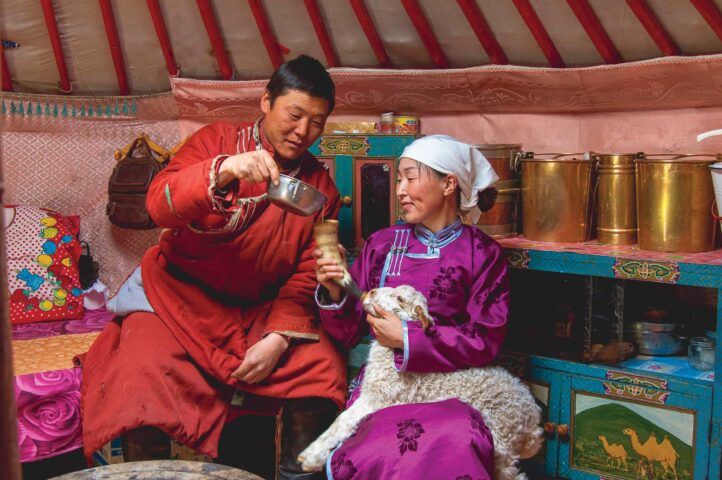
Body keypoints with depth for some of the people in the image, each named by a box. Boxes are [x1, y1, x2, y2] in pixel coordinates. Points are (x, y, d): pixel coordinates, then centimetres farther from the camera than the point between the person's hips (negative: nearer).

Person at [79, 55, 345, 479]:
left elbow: (307, 274, 0)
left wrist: (279, 337, -15)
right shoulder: (218, 141, -4)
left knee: (323, 366, -20)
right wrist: (223, 170, -38)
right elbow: (160, 205, -20)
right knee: (142, 381, -27)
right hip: (180, 293, -2)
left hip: (258, 310, 3)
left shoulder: (321, 186, 4)